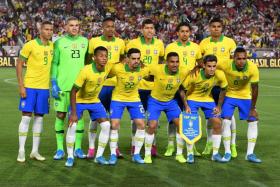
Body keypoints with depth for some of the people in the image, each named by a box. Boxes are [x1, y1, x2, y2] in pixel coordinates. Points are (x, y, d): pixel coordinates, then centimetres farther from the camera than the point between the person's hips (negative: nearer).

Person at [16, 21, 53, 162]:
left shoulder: (53, 46, 6)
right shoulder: (30, 45, -7)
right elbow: (19, 64, -5)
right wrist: (21, 86, -11)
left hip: (44, 87, 4)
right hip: (29, 86, -4)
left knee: (39, 117, 7)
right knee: (26, 117, -4)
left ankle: (35, 151, 14)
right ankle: (21, 151, 3)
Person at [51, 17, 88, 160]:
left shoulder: (84, 41, 10)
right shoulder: (59, 42, 2)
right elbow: (54, 63, 0)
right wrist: (53, 84, -7)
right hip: (62, 85, -2)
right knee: (60, 115, 0)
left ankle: (78, 148, 11)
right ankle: (60, 149, 8)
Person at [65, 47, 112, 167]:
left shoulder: (108, 68, -17)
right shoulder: (86, 71, -30)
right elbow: (73, 91, -25)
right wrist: (74, 113, -27)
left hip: (94, 100, 5)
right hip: (79, 100, -4)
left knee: (106, 125, -8)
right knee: (72, 125, -17)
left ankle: (99, 156, 3)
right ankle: (70, 157, -2)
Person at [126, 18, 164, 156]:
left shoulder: (159, 44, 4)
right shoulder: (133, 43, -5)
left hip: (155, 85, 2)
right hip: (138, 84, -2)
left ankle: (153, 145, 14)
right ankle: (134, 145, 12)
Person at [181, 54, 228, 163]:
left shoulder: (220, 75, -22)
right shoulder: (194, 75, -31)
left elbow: (223, 90, -2)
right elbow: (182, 90, -17)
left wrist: (219, 106, -2)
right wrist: (186, 106, -18)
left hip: (208, 99, 3)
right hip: (192, 98, -3)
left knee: (217, 123, -5)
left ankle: (215, 154, 8)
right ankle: (190, 154, 0)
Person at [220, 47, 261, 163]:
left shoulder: (253, 68, -27)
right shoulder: (226, 65, -30)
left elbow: (255, 88, -17)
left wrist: (253, 108, -13)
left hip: (246, 97, 1)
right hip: (229, 96, -1)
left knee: (253, 121, -4)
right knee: (226, 121, -12)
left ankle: (250, 153, 6)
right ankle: (227, 152, 1)